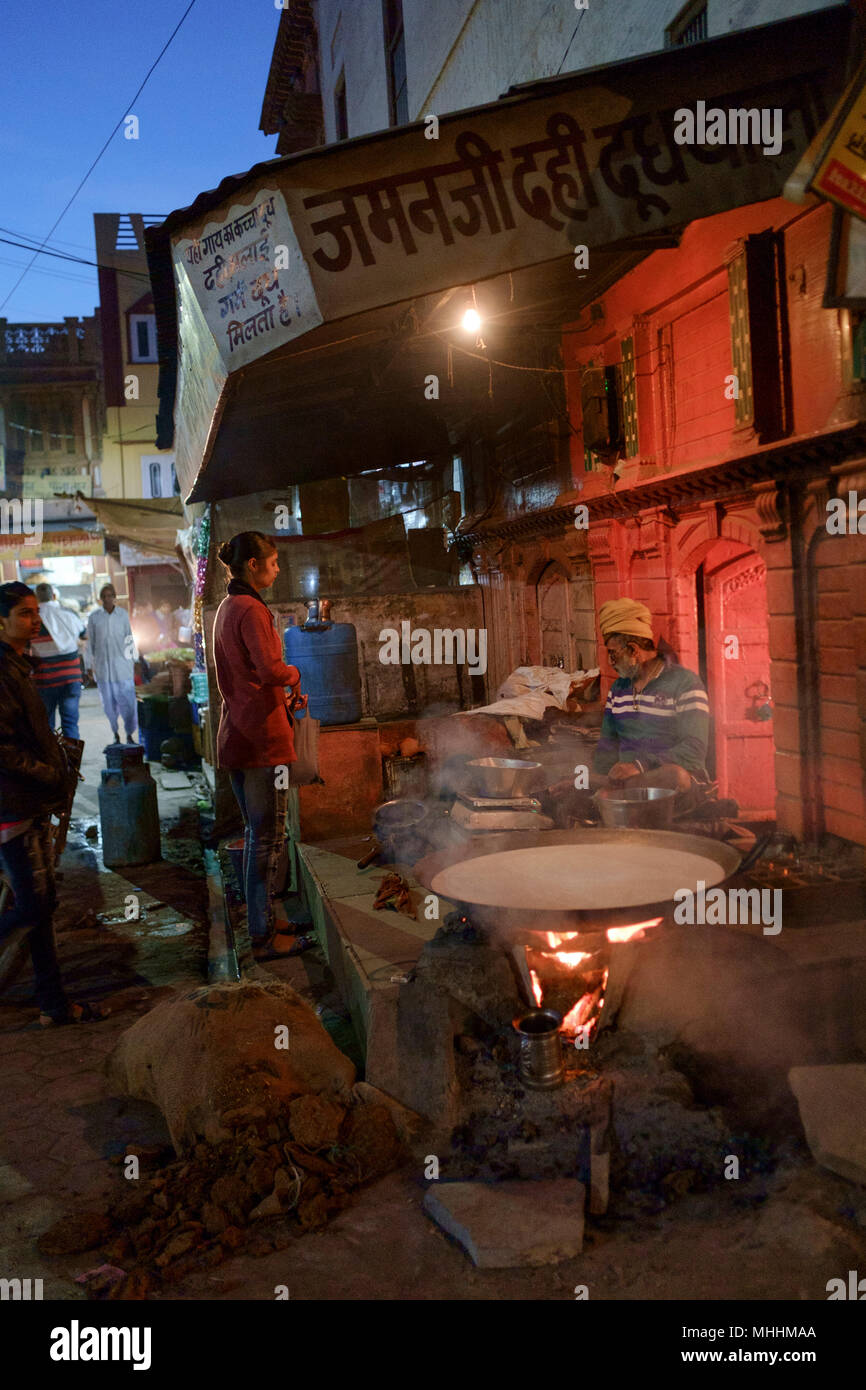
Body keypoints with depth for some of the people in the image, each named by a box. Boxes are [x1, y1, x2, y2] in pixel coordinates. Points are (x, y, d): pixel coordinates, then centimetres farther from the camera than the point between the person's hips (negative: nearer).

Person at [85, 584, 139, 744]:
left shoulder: (123, 614, 2)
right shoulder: (94, 617, 0)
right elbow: (90, 642, 6)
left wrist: (133, 661, 10)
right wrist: (90, 666, 5)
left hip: (122, 665, 0)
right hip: (103, 667, 0)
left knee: (127, 701, -3)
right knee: (109, 703, 6)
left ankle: (130, 734, 9)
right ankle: (115, 733, 20)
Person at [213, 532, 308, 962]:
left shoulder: (226, 608, 16)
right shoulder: (251, 610, -14)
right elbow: (270, 669, -26)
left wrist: (284, 696, 17)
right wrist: (295, 675, -6)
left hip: (236, 735, 10)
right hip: (262, 735, -10)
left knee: (256, 833, 17)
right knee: (268, 837, -2)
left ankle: (259, 924, 27)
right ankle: (263, 937, 6)